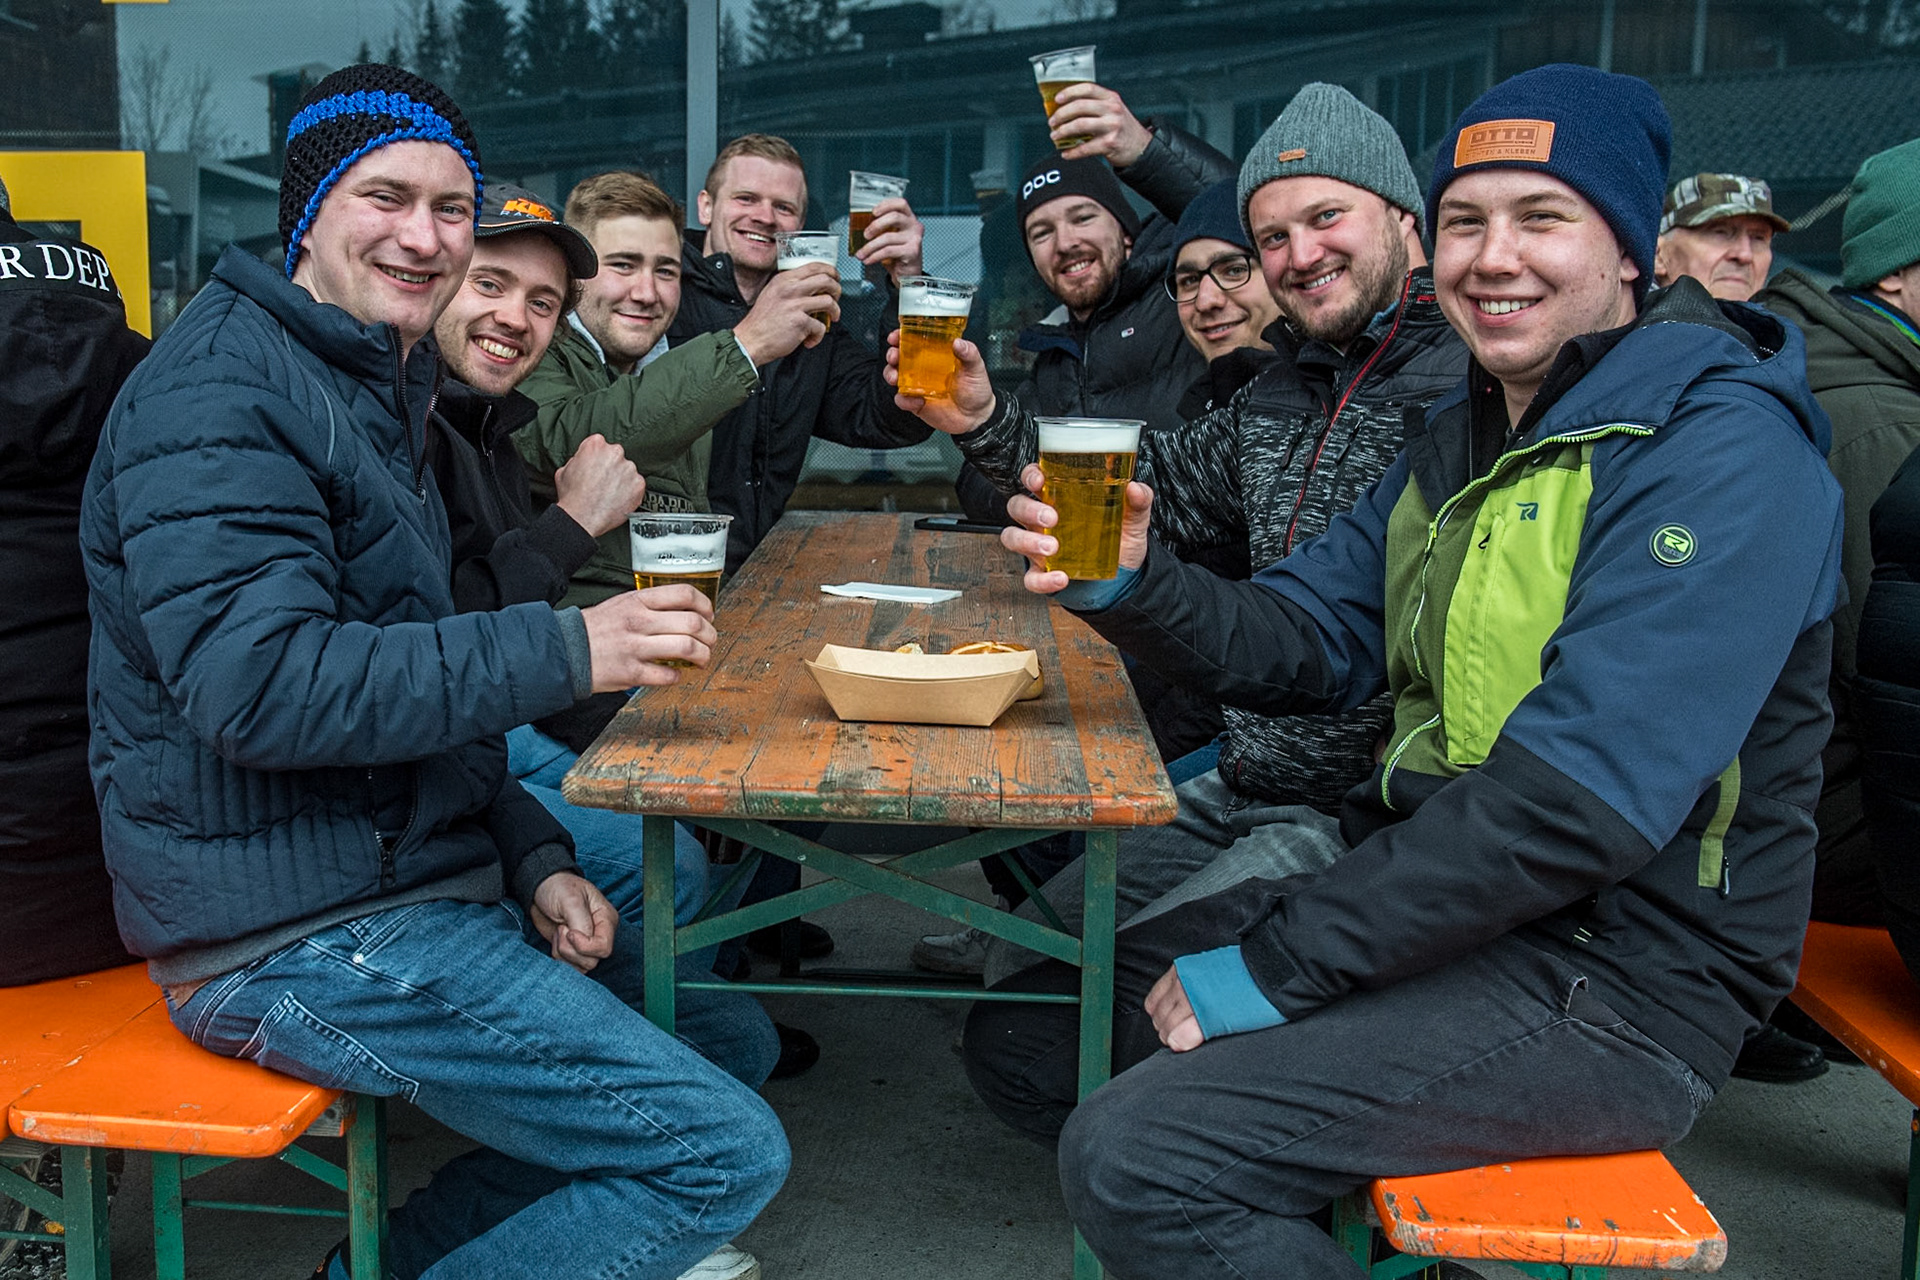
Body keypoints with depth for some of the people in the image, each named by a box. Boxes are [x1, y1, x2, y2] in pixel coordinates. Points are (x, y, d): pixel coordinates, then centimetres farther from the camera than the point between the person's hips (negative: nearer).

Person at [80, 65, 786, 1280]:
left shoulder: (380, 385, 17)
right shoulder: (220, 393, -14)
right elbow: (255, 685, -26)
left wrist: (530, 856, 7)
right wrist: (564, 650, -25)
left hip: (405, 881, 10)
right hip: (294, 938, -10)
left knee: (727, 1026, 16)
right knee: (730, 1154, -12)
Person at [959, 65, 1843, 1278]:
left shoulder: (1723, 449, -17)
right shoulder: (1463, 435, 12)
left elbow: (1584, 795, -26)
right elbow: (1311, 635, 8)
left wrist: (1281, 963, -21)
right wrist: (1134, 586, -14)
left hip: (1611, 974, -9)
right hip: (1437, 888, 9)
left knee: (1134, 1154, -25)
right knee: (1022, 1039, 7)